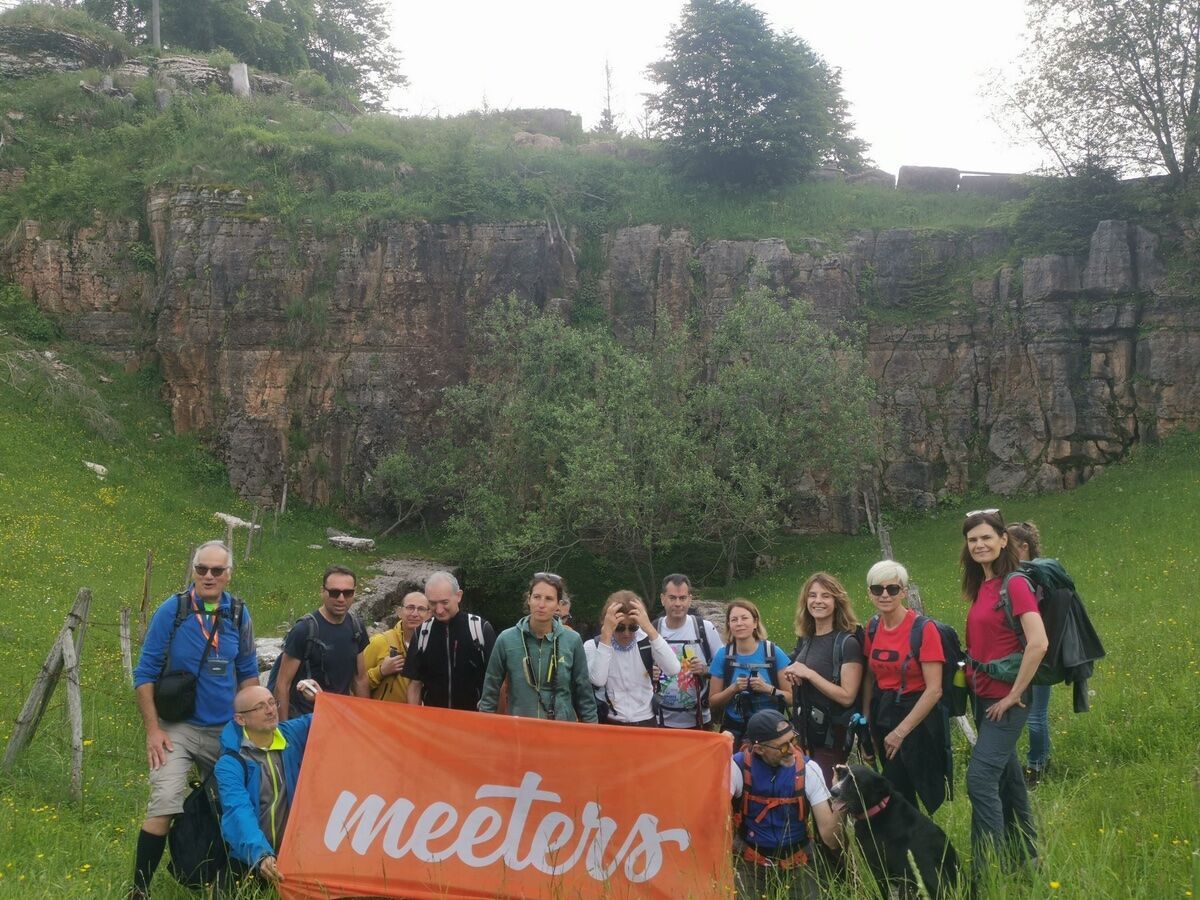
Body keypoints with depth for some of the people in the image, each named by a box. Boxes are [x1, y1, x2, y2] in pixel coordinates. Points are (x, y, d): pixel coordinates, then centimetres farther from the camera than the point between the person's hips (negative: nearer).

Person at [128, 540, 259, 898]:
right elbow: (145, 673, -6)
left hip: (226, 730, 4)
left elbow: (248, 673, 11)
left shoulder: (238, 615, 1)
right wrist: (153, 730, -12)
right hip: (178, 727, -4)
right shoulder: (172, 610, -9)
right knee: (165, 804, -18)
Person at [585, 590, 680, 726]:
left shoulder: (646, 642, 0)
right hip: (610, 724, -2)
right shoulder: (593, 646, -5)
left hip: (646, 722, 2)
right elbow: (598, 680, -24)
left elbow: (674, 670, -17)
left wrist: (650, 629, -21)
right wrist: (606, 633, -25)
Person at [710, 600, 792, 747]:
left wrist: (768, 689, -19)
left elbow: (791, 698, -3)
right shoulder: (723, 656, -1)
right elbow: (713, 702, 2)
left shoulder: (773, 653, -5)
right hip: (734, 729, 1)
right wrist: (733, 689, -14)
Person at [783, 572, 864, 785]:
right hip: (805, 730, 7)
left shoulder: (847, 643, -11)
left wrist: (809, 674, -18)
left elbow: (847, 696, -16)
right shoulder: (805, 640, 10)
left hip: (832, 734, -7)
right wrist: (793, 677, 2)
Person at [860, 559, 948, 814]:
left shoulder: (923, 629, -14)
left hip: (917, 718, -6)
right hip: (883, 714, 6)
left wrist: (900, 731, -14)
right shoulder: (873, 627, 4)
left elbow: (934, 690, -17)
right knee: (898, 795, 11)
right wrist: (866, 722, 3)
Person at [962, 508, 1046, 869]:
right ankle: (1026, 857, 31)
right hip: (985, 697, 9)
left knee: (980, 779, -12)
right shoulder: (981, 586, 8)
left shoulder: (1014, 584, -16)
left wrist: (1015, 695, -19)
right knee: (1006, 776, 17)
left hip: (1005, 699, -9)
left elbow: (1038, 643, -25)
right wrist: (969, 675, 9)